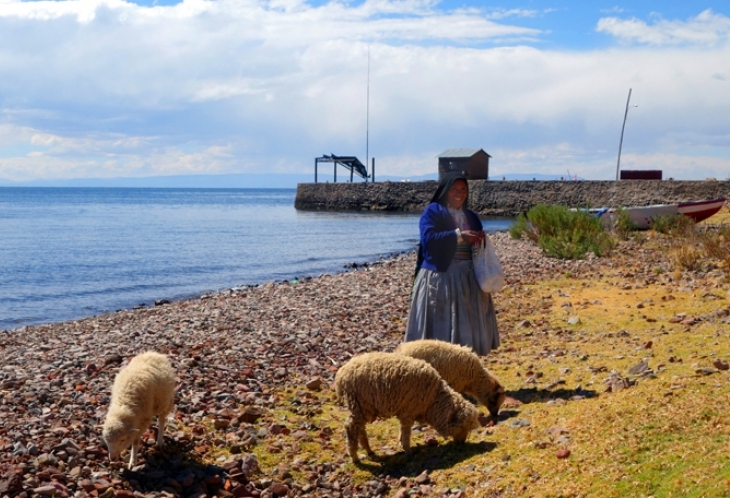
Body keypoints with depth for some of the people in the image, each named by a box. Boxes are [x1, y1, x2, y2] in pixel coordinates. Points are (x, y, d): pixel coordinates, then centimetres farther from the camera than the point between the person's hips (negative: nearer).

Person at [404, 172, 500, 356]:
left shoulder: (471, 217, 15)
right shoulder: (432, 212, -3)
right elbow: (428, 239, -18)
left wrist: (481, 240, -5)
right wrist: (458, 235, -23)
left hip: (468, 278, 6)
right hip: (440, 277, -6)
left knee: (467, 328, 6)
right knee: (439, 327, -5)